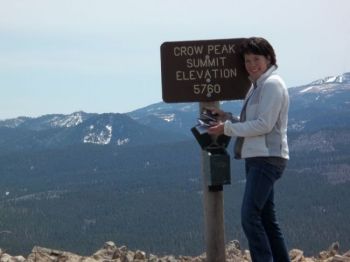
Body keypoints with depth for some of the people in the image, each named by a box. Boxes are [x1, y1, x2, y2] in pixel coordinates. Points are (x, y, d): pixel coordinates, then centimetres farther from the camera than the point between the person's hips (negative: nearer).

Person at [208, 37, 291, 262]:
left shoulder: (272, 85, -10)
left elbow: (264, 125, -17)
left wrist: (227, 128, -14)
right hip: (257, 158, 10)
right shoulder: (257, 86, 19)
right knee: (266, 218, 12)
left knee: (250, 216, -17)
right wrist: (228, 118, 7)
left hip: (267, 159, -10)